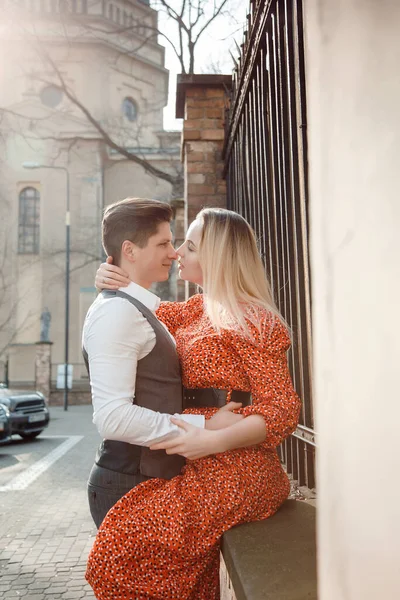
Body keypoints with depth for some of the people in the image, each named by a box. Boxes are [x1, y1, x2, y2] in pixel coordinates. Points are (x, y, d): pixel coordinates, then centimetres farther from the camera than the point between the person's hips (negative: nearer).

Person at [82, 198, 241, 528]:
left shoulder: (139, 310, 13)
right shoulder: (115, 312, -18)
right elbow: (113, 417, -26)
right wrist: (205, 427, -23)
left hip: (154, 480, 9)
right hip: (128, 486, -9)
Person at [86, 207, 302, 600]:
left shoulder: (253, 320, -11)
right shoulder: (197, 309, 13)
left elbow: (282, 410, -14)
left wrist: (210, 441, -25)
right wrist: (117, 283, 6)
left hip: (235, 469, -8)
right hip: (202, 466, 8)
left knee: (125, 544, -16)